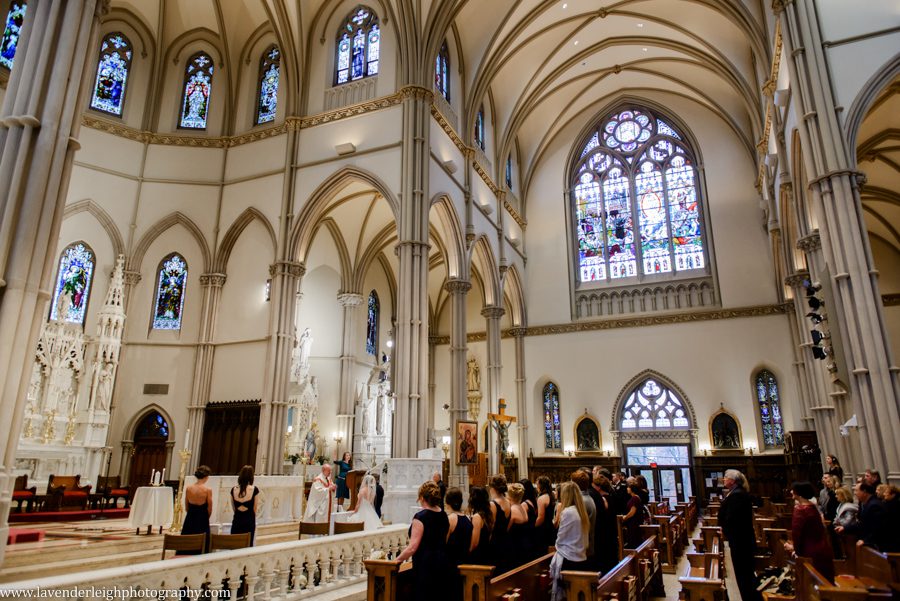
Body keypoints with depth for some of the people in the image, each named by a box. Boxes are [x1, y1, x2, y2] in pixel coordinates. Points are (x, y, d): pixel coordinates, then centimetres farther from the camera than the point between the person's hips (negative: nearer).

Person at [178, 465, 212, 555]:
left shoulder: (188, 488, -2)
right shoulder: (208, 490, -12)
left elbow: (186, 508, 6)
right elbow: (209, 509, -5)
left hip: (189, 520, 4)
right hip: (202, 521, -4)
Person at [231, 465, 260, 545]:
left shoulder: (234, 490, -2)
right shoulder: (254, 490, -11)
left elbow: (234, 508, 9)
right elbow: (255, 509, 0)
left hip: (237, 521, 3)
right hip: (249, 522, -3)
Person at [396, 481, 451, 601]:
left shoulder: (421, 517, -15)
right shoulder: (444, 516, 7)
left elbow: (412, 547, -18)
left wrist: (395, 561, -9)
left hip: (426, 565, -7)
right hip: (443, 563, 7)